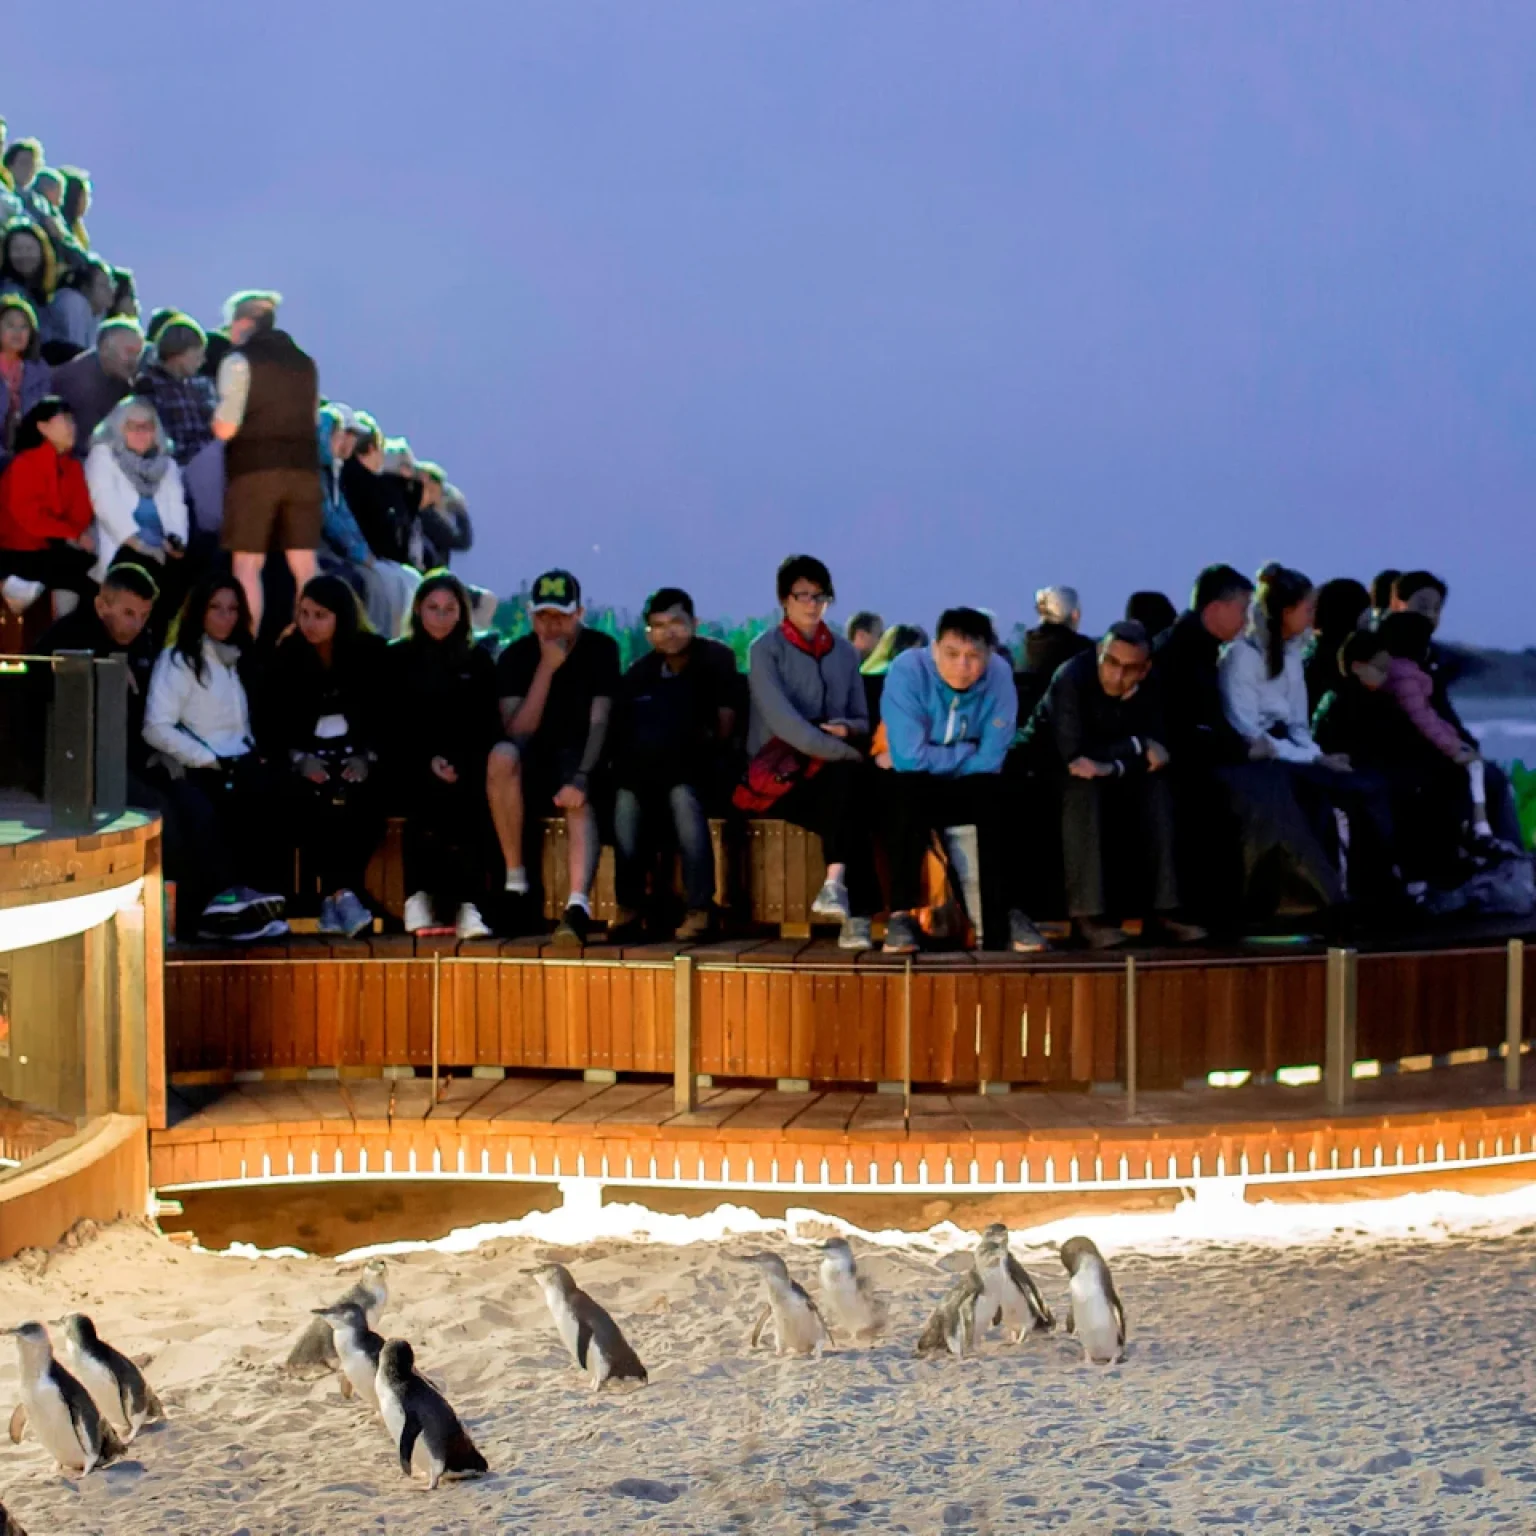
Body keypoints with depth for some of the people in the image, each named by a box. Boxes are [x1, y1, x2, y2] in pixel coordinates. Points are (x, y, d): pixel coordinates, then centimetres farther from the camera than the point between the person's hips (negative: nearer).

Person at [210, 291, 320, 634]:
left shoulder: (239, 361, -5)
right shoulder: (304, 363, 13)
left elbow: (225, 429, -9)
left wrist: (217, 413, 11)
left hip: (254, 468, -5)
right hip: (303, 468, 5)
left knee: (247, 565, 0)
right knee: (304, 565, 4)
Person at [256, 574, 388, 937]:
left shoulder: (370, 653, 5)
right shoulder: (287, 656, 6)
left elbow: (385, 716, 6)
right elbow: (267, 723, 5)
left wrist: (367, 756, -12)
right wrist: (297, 758, -11)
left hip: (356, 755, 0)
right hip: (305, 758, 0)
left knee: (364, 799, -33)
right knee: (304, 800, -33)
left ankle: (335, 896, -31)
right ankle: (342, 893, -33)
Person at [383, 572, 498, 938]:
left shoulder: (478, 662, 15)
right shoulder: (397, 659, 12)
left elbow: (486, 729, 9)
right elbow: (391, 729, 5)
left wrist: (459, 763, -10)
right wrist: (428, 762, -11)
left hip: (465, 768, 1)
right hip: (412, 768, -1)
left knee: (466, 797, -33)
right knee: (431, 795, -34)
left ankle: (465, 903, -42)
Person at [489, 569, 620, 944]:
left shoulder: (600, 650, -1)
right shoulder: (515, 657, 0)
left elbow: (599, 722, -11)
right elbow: (517, 731, -12)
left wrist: (581, 779, -27)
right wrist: (547, 667, -18)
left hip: (580, 757, -1)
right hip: (533, 764, 1)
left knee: (580, 803, -35)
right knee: (502, 755, -33)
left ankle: (579, 903, -56)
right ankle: (515, 882, -27)